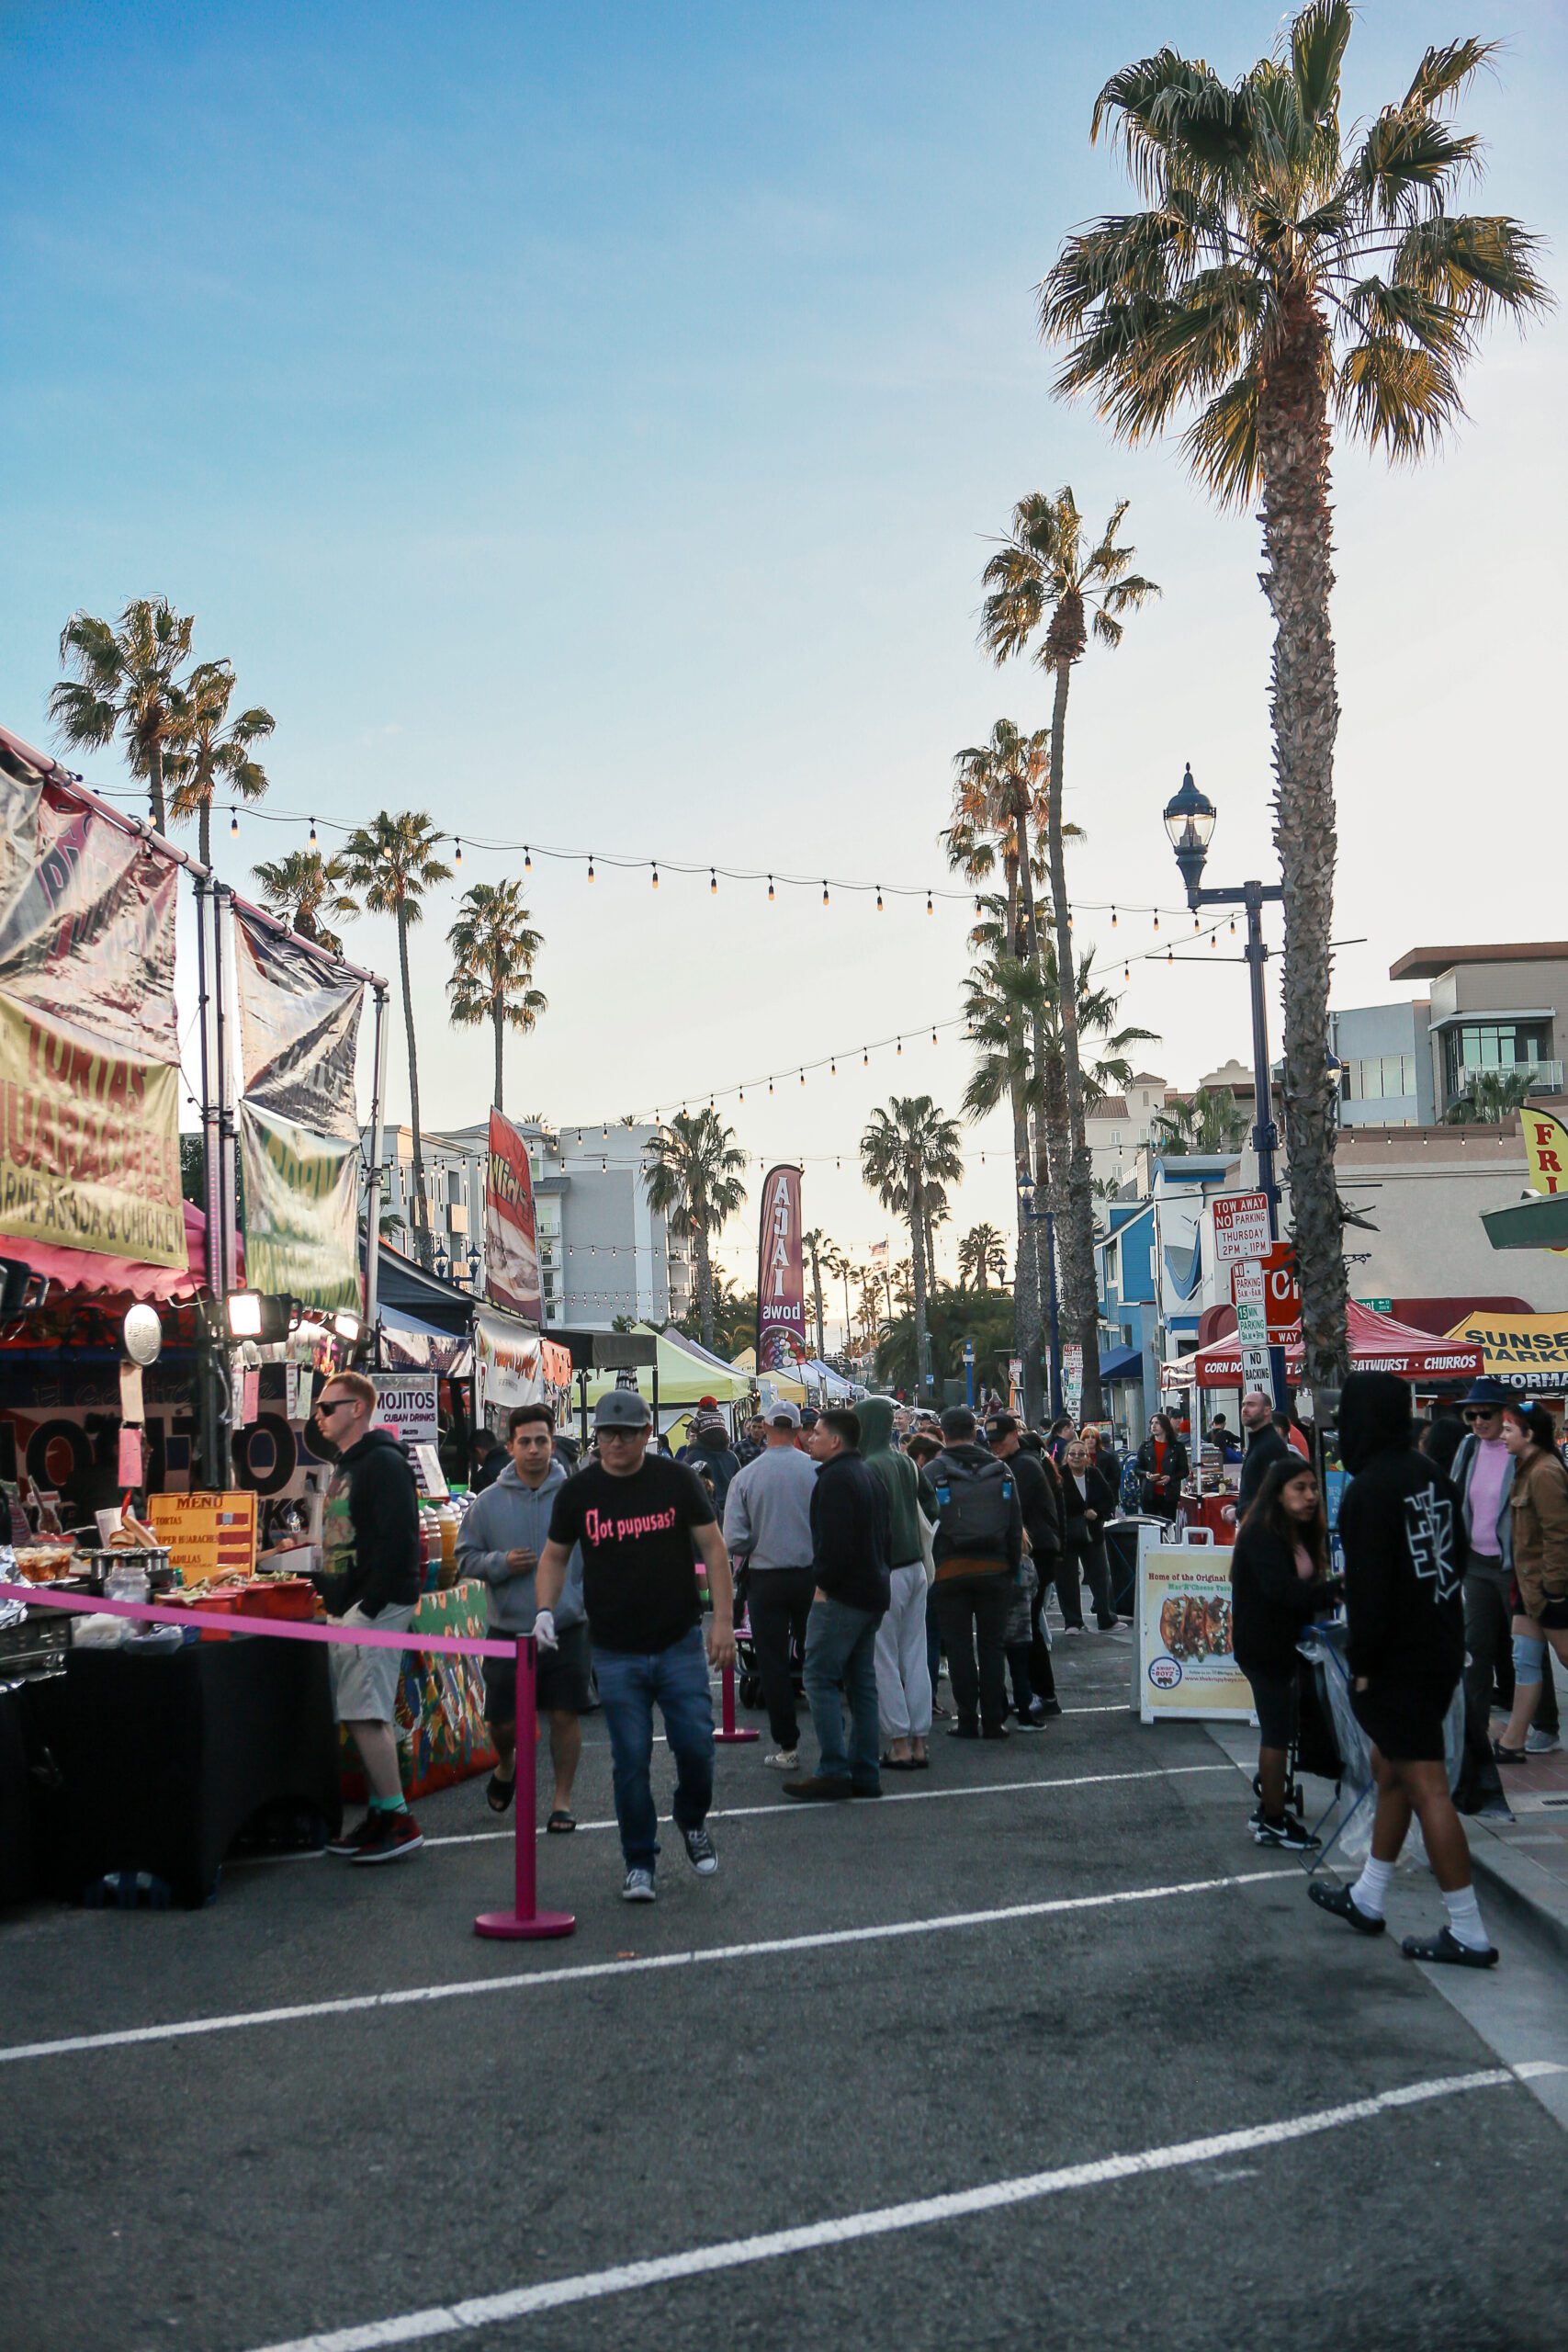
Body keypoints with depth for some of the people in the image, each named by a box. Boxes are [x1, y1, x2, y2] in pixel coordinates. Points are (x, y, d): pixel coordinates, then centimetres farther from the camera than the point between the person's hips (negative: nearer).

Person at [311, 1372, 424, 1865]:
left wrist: (369, 1605, -23)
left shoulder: (383, 1462, -12)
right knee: (362, 1717, 11)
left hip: (375, 1609, -10)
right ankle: (380, 1817, 17)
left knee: (365, 1715, -12)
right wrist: (333, 1600, 16)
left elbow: (398, 1539, -21)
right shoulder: (345, 1466, 19)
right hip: (348, 1610, 10)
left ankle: (399, 1820, -7)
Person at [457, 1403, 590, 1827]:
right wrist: (500, 1564, -13)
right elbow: (466, 1557, 5)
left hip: (566, 1630, -1)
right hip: (508, 1631, 1)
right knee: (502, 1721, 8)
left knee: (565, 1716, 2)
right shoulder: (488, 1503, 0)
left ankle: (562, 1800, 17)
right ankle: (505, 1766, 41)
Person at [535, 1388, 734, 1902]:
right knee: (630, 1760, 1)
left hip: (680, 1644, 0)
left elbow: (713, 1547, 1)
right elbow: (554, 1556, 12)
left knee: (695, 1744, -2)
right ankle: (639, 1863, 16)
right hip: (616, 1653, 1)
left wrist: (724, 1619, -5)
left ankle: (693, 1823, 28)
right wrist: (545, 1610, -4)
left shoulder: (677, 1480, -2)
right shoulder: (578, 1491, 1)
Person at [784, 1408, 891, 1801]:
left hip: (841, 1595, -10)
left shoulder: (835, 1478, -13)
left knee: (821, 1678, -7)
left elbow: (833, 1540, -21)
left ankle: (833, 1771, -11)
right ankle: (865, 1774, 12)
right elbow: (884, 1533, 22)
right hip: (873, 1593, 10)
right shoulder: (870, 1476, 18)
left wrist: (824, 1584, -12)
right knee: (861, 1682, 11)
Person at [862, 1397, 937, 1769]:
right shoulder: (906, 1463, 8)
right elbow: (931, 1505, 14)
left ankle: (899, 1745, 4)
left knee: (884, 1661, 1)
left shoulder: (869, 1468, -15)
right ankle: (919, 1743, 14)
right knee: (915, 1658, 10)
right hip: (915, 1568, 7)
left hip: (885, 1572, -7)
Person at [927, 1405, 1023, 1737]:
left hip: (950, 1570, -2)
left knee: (959, 1647, 4)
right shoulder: (1001, 1471, 5)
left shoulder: (933, 1472, -4)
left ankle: (967, 1721, 5)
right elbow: (1016, 1526, 7)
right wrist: (1013, 1569, 12)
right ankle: (993, 1721, 8)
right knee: (992, 1645, 8)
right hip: (995, 1569, 2)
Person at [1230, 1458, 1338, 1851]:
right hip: (1262, 1646, -9)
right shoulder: (1261, 1535, -20)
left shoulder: (1301, 1533, 10)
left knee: (1278, 1729, 15)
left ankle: (1268, 1811, 26)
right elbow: (1281, 1589, -33)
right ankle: (1273, 1822, 6)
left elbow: (1303, 1587, 5)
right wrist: (1334, 1591, -40)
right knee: (1278, 1731, -4)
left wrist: (1324, 1600, -13)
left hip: (1283, 1642, 9)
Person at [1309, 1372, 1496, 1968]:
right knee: (1389, 1768, 19)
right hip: (1441, 1646, 9)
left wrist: (1362, 1663, -12)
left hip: (1399, 1660, -9)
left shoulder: (1369, 1491, -19)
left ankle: (1468, 1935, -1)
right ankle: (1366, 1900, 30)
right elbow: (1457, 1556, 16)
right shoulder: (1431, 1476, 8)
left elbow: (1369, 1588, -21)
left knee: (1424, 1786, -5)